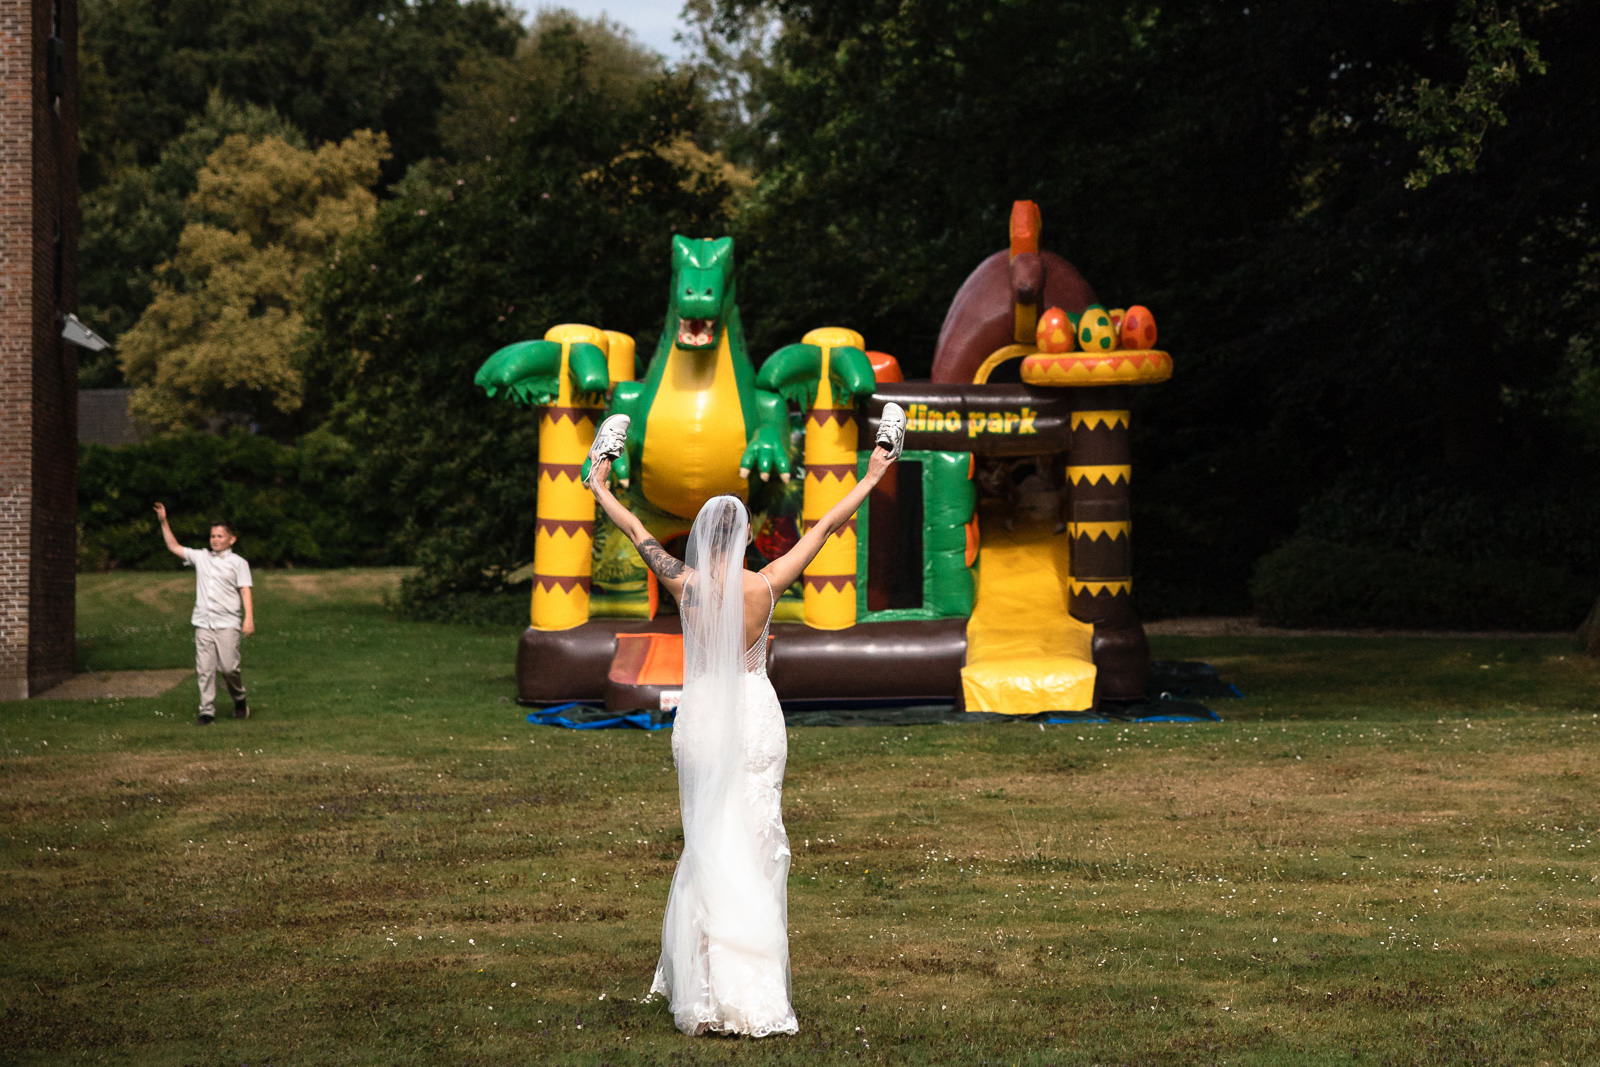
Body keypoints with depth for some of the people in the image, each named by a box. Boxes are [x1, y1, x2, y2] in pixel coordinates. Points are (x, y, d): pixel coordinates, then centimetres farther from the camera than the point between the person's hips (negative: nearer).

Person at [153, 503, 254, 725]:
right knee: (204, 669, 0)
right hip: (203, 623, 4)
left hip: (227, 623, -4)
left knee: (228, 667, -9)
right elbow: (174, 547, 18)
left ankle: (240, 700, 17)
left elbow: (245, 591, -2)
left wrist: (249, 619, -12)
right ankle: (207, 711, 3)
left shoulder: (238, 563, 2)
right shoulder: (201, 557, 14)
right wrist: (163, 522, 11)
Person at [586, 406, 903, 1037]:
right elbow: (827, 525, 0)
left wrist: (599, 488, 24)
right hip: (754, 714, -2)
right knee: (754, 845, 0)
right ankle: (751, 990, -3)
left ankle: (700, 984, 10)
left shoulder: (685, 584, -7)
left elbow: (635, 530, 8)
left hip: (698, 716, 2)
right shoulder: (765, 584, -10)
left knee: (706, 843, 11)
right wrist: (871, 478, 11)